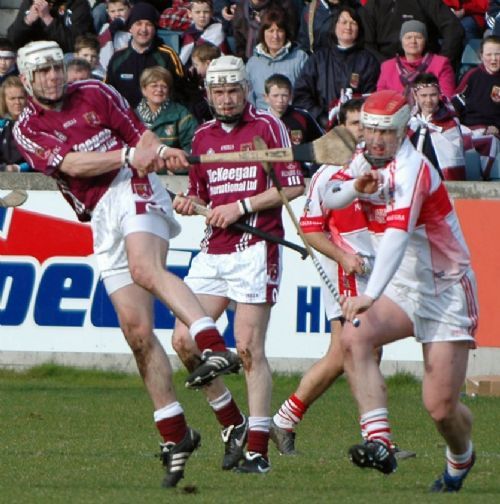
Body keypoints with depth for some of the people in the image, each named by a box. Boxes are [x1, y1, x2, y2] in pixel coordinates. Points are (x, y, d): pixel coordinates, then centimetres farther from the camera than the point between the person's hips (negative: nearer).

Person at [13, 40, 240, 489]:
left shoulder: (94, 94, 11)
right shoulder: (27, 130, 9)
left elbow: (140, 133, 11)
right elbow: (72, 164, -6)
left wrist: (162, 152, -12)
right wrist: (129, 154, -18)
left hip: (133, 190, -3)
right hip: (101, 220, 3)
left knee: (145, 270, -34)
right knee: (137, 329, -3)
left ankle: (216, 347, -52)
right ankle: (175, 434, 2)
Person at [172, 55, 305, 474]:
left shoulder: (268, 126, -2)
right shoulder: (202, 136, 16)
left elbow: (294, 186, -8)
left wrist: (241, 207, -13)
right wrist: (189, 203, 2)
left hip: (254, 250, -7)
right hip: (213, 250, 7)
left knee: (249, 348, -9)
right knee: (184, 340, -1)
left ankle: (258, 449, -7)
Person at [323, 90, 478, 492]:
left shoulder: (411, 169, -23)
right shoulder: (367, 159, 2)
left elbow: (397, 235, -36)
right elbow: (329, 199, 4)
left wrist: (371, 295, -48)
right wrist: (356, 186, -19)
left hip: (447, 291, -7)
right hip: (404, 290, 7)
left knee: (441, 407, -6)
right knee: (354, 337, -25)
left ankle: (461, 459, 29)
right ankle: (379, 443, -30)